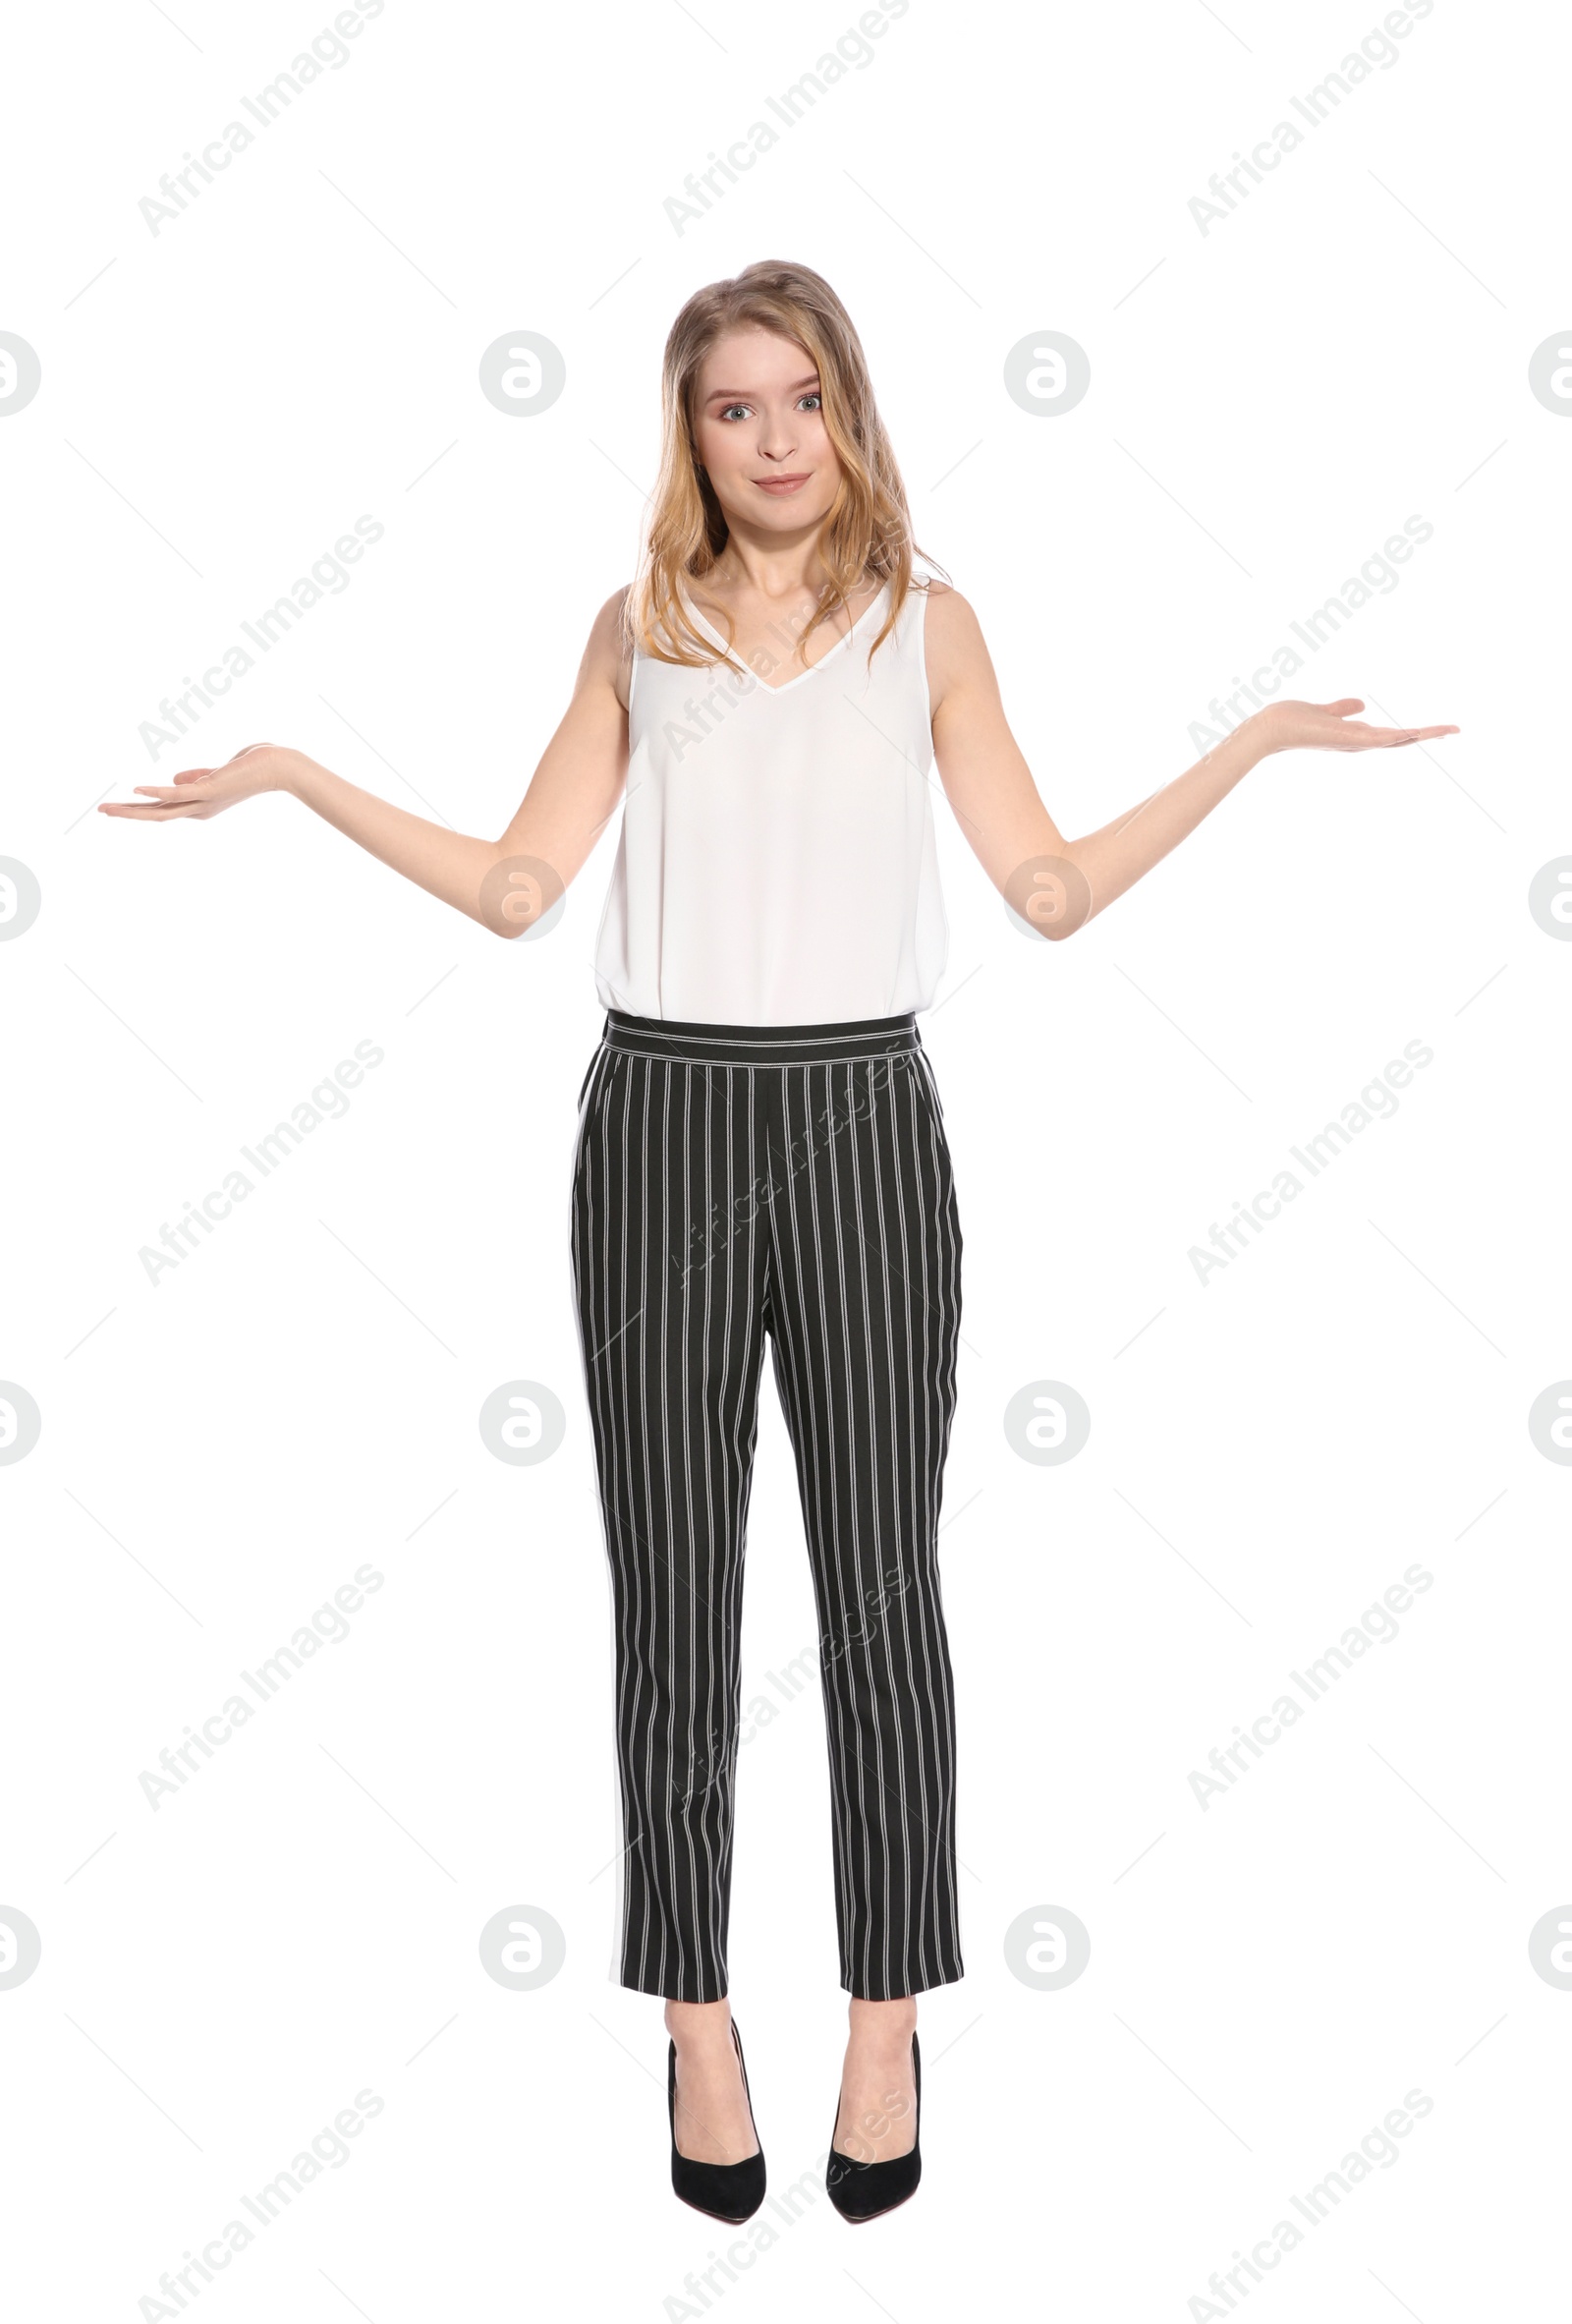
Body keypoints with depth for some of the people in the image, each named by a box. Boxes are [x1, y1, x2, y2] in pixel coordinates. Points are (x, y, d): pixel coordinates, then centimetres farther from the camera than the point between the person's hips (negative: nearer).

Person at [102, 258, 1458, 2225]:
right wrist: (293, 775, 4)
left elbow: (1053, 890, 2)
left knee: (882, 1582, 5)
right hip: (664, 1121, 1)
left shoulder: (928, 623, 7)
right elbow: (515, 887, 6)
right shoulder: (639, 627, 9)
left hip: (863, 1125, 0)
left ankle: (887, 2022, 22)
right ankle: (696, 2018, 22)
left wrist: (1252, 745, -3)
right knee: (674, 1592, 6)